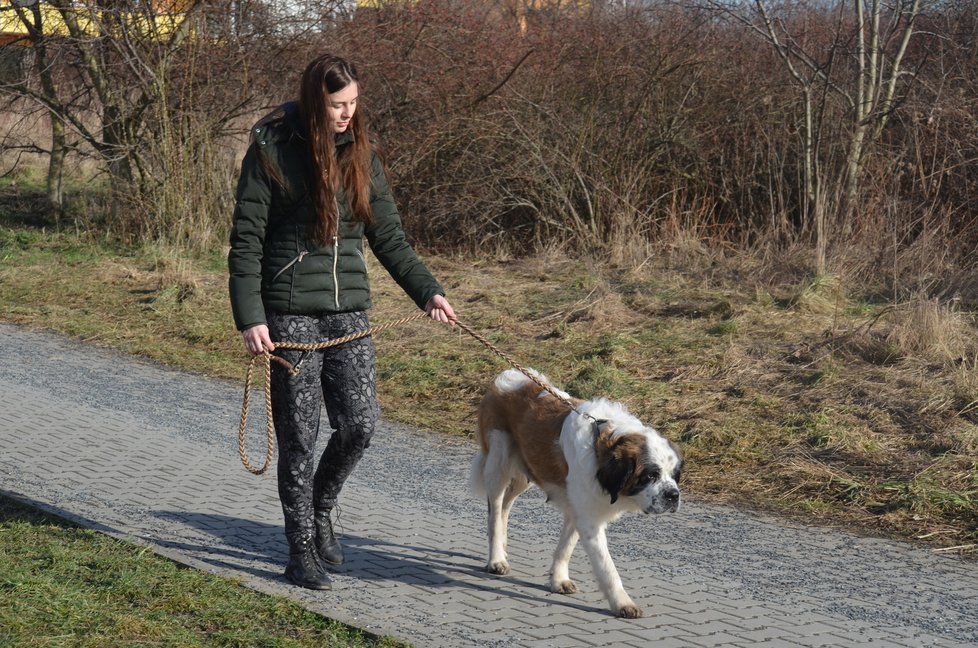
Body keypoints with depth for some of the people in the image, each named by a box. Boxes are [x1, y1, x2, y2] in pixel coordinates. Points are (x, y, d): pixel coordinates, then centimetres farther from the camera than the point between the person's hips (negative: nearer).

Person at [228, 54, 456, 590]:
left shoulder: (360, 153, 8)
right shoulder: (272, 151, -6)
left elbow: (388, 236, 12)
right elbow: (246, 243, -6)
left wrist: (427, 292, 2)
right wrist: (249, 318, -13)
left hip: (349, 314, 4)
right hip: (289, 315, -4)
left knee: (360, 425, 0)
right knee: (299, 436, 0)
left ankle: (320, 509, 28)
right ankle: (301, 551, 13)